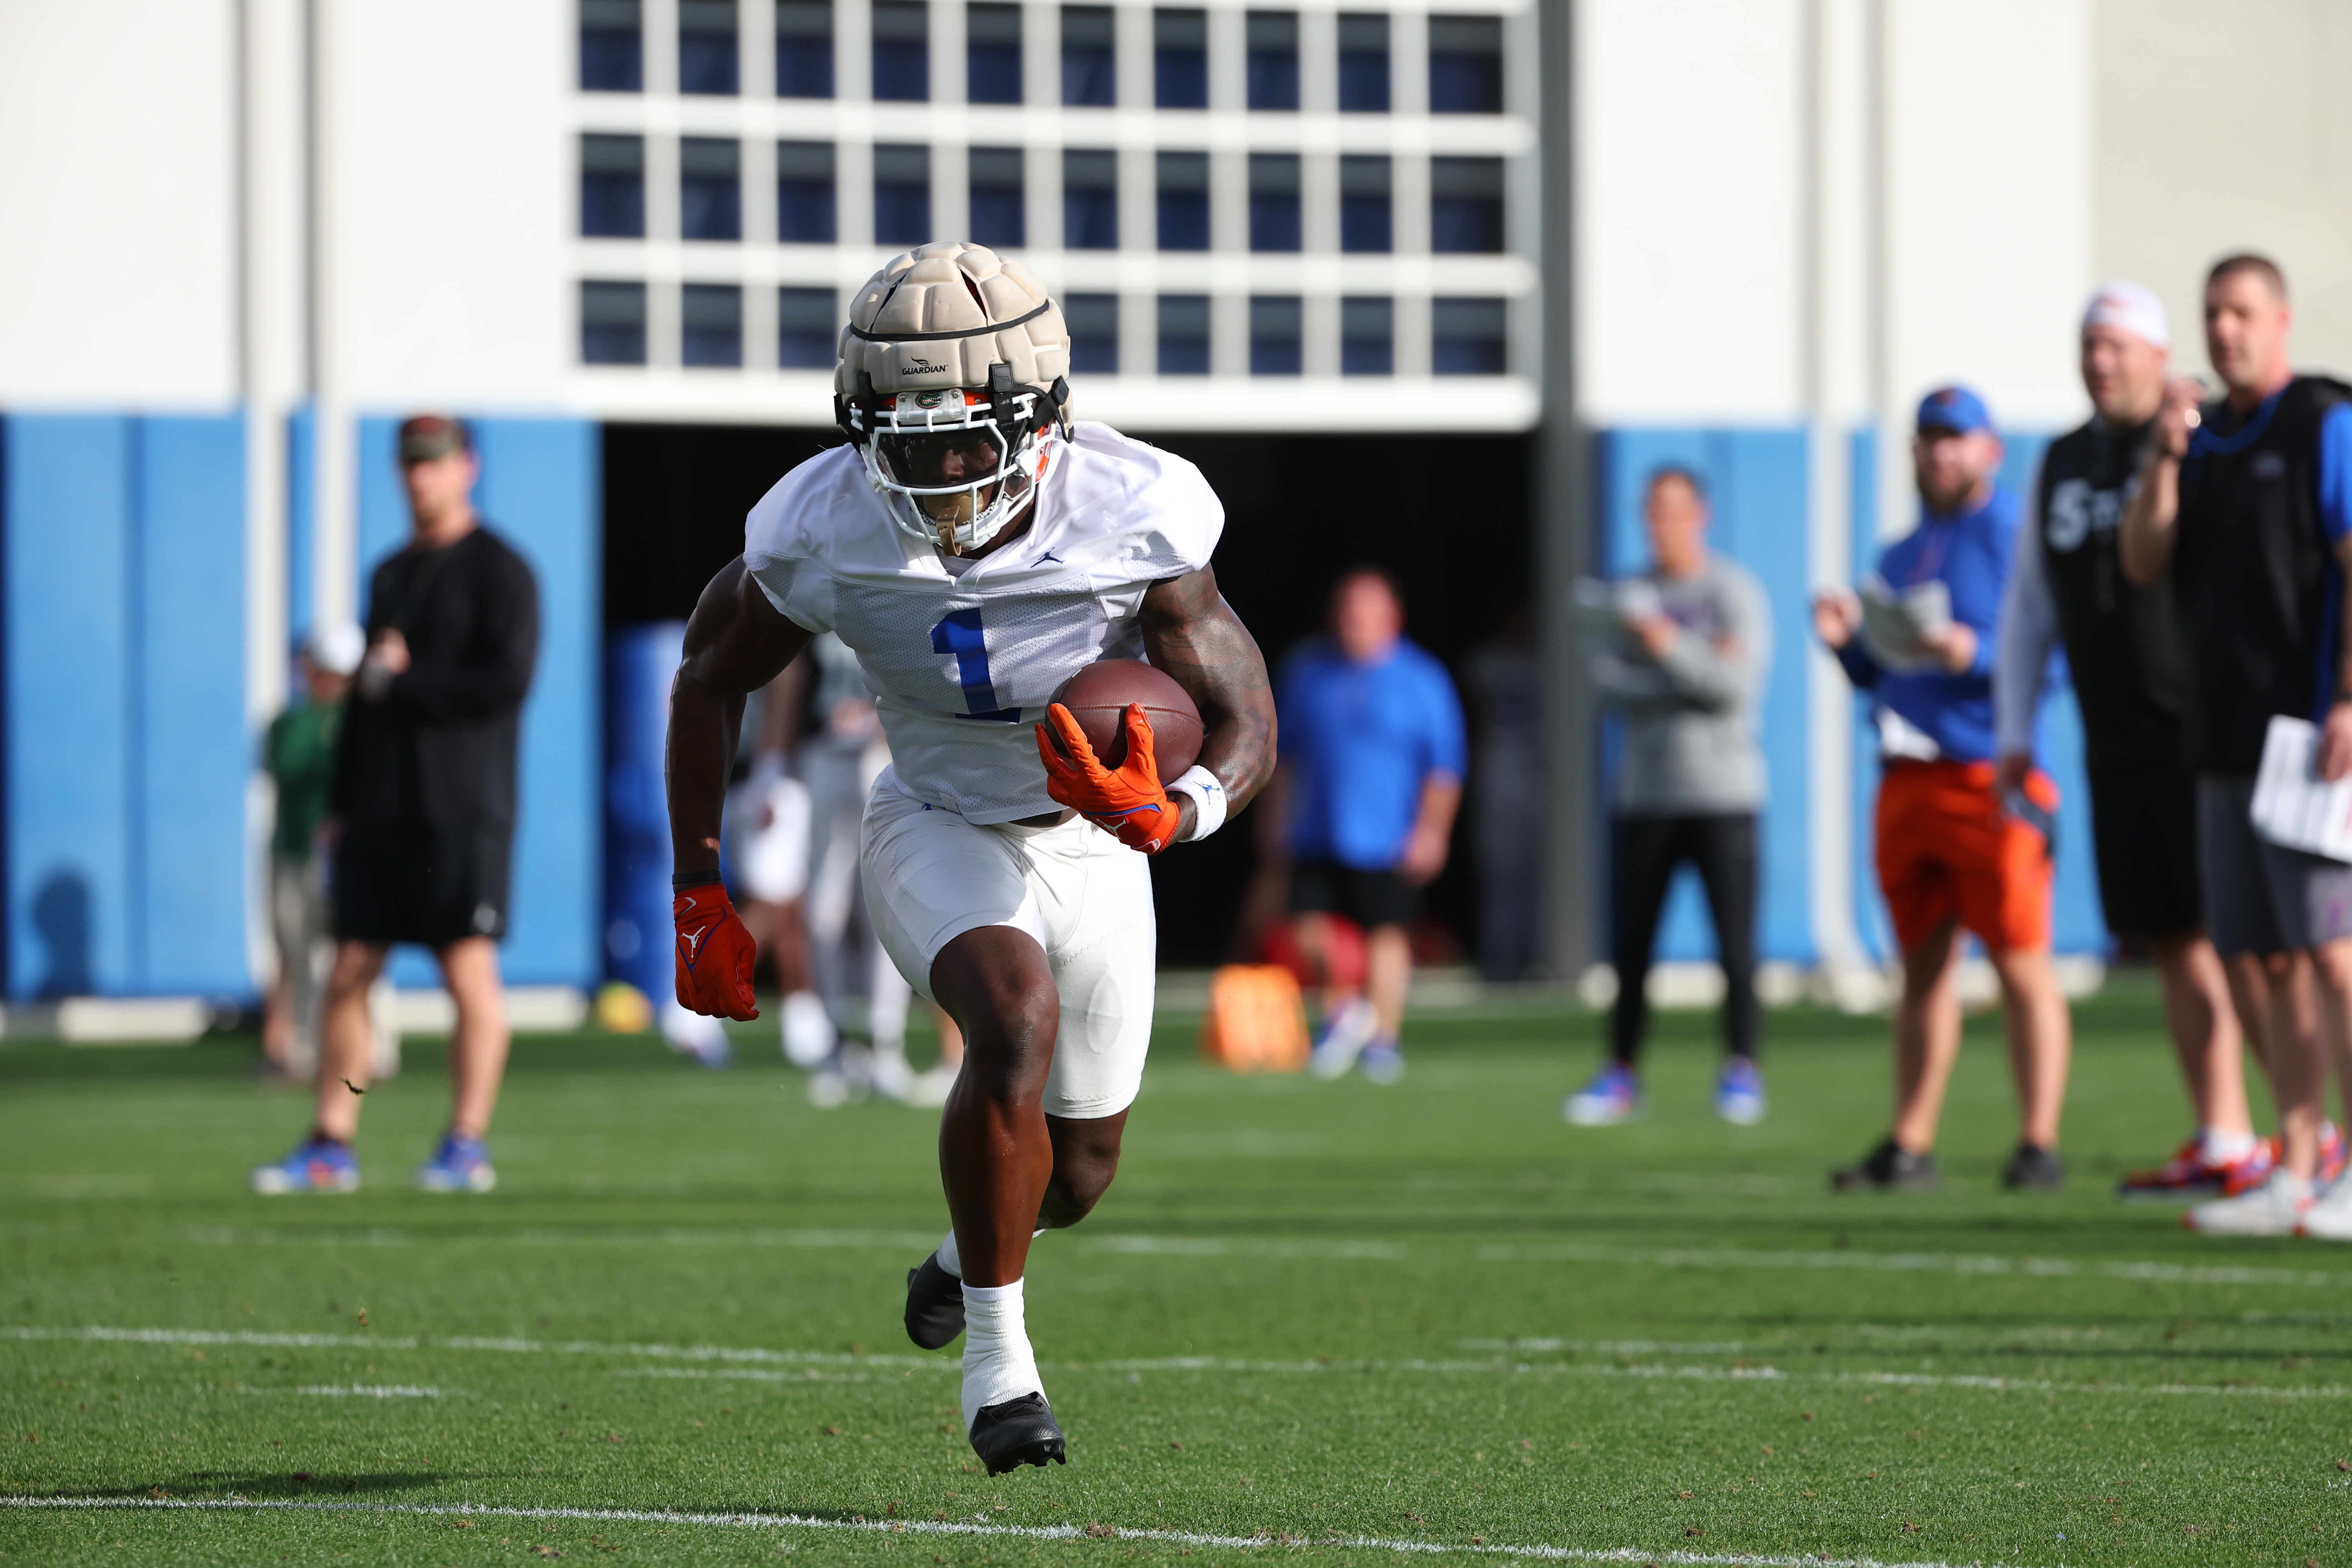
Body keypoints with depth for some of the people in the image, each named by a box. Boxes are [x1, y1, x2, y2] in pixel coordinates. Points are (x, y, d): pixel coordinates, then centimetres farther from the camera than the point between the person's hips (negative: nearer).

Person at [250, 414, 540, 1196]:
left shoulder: (498, 570, -3)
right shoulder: (390, 574, 20)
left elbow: (506, 679, -14)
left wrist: (400, 684, -8)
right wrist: (339, 802, 16)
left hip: (462, 809, -7)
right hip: (379, 809, 7)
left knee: (470, 971, -8)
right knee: (348, 973, 3)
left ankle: (467, 1145, -5)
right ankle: (331, 1146, 6)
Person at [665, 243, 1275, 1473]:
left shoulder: (1135, 519, -28)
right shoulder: (825, 535, -24)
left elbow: (1245, 722, -20)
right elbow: (712, 678, -4)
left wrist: (1171, 814, -43)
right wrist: (700, 898, -6)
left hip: (1091, 849, 2)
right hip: (937, 831, -2)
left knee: (1075, 1174, 13)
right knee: (1015, 1016, -33)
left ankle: (968, 1253, 52)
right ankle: (997, 1359, -18)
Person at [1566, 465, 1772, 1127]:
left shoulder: (1734, 593, 0)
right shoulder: (1632, 596, 12)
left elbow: (1739, 687, -10)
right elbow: (1607, 677, -1)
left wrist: (1671, 649, -18)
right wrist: (1697, 675, -10)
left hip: (1722, 794, -4)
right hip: (1646, 792, 4)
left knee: (1735, 941, -7)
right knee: (1630, 942, 3)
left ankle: (1741, 1072, 1)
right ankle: (1622, 1073, 10)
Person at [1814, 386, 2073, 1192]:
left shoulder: (2021, 540, -3)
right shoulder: (1900, 557, 20)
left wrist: (1973, 654, -23)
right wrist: (1848, 641, 4)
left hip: (1992, 778, -7)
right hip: (1908, 780, 7)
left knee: (2021, 961, -6)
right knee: (1924, 966, 9)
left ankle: (2039, 1143, -6)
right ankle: (1909, 1145, 11)